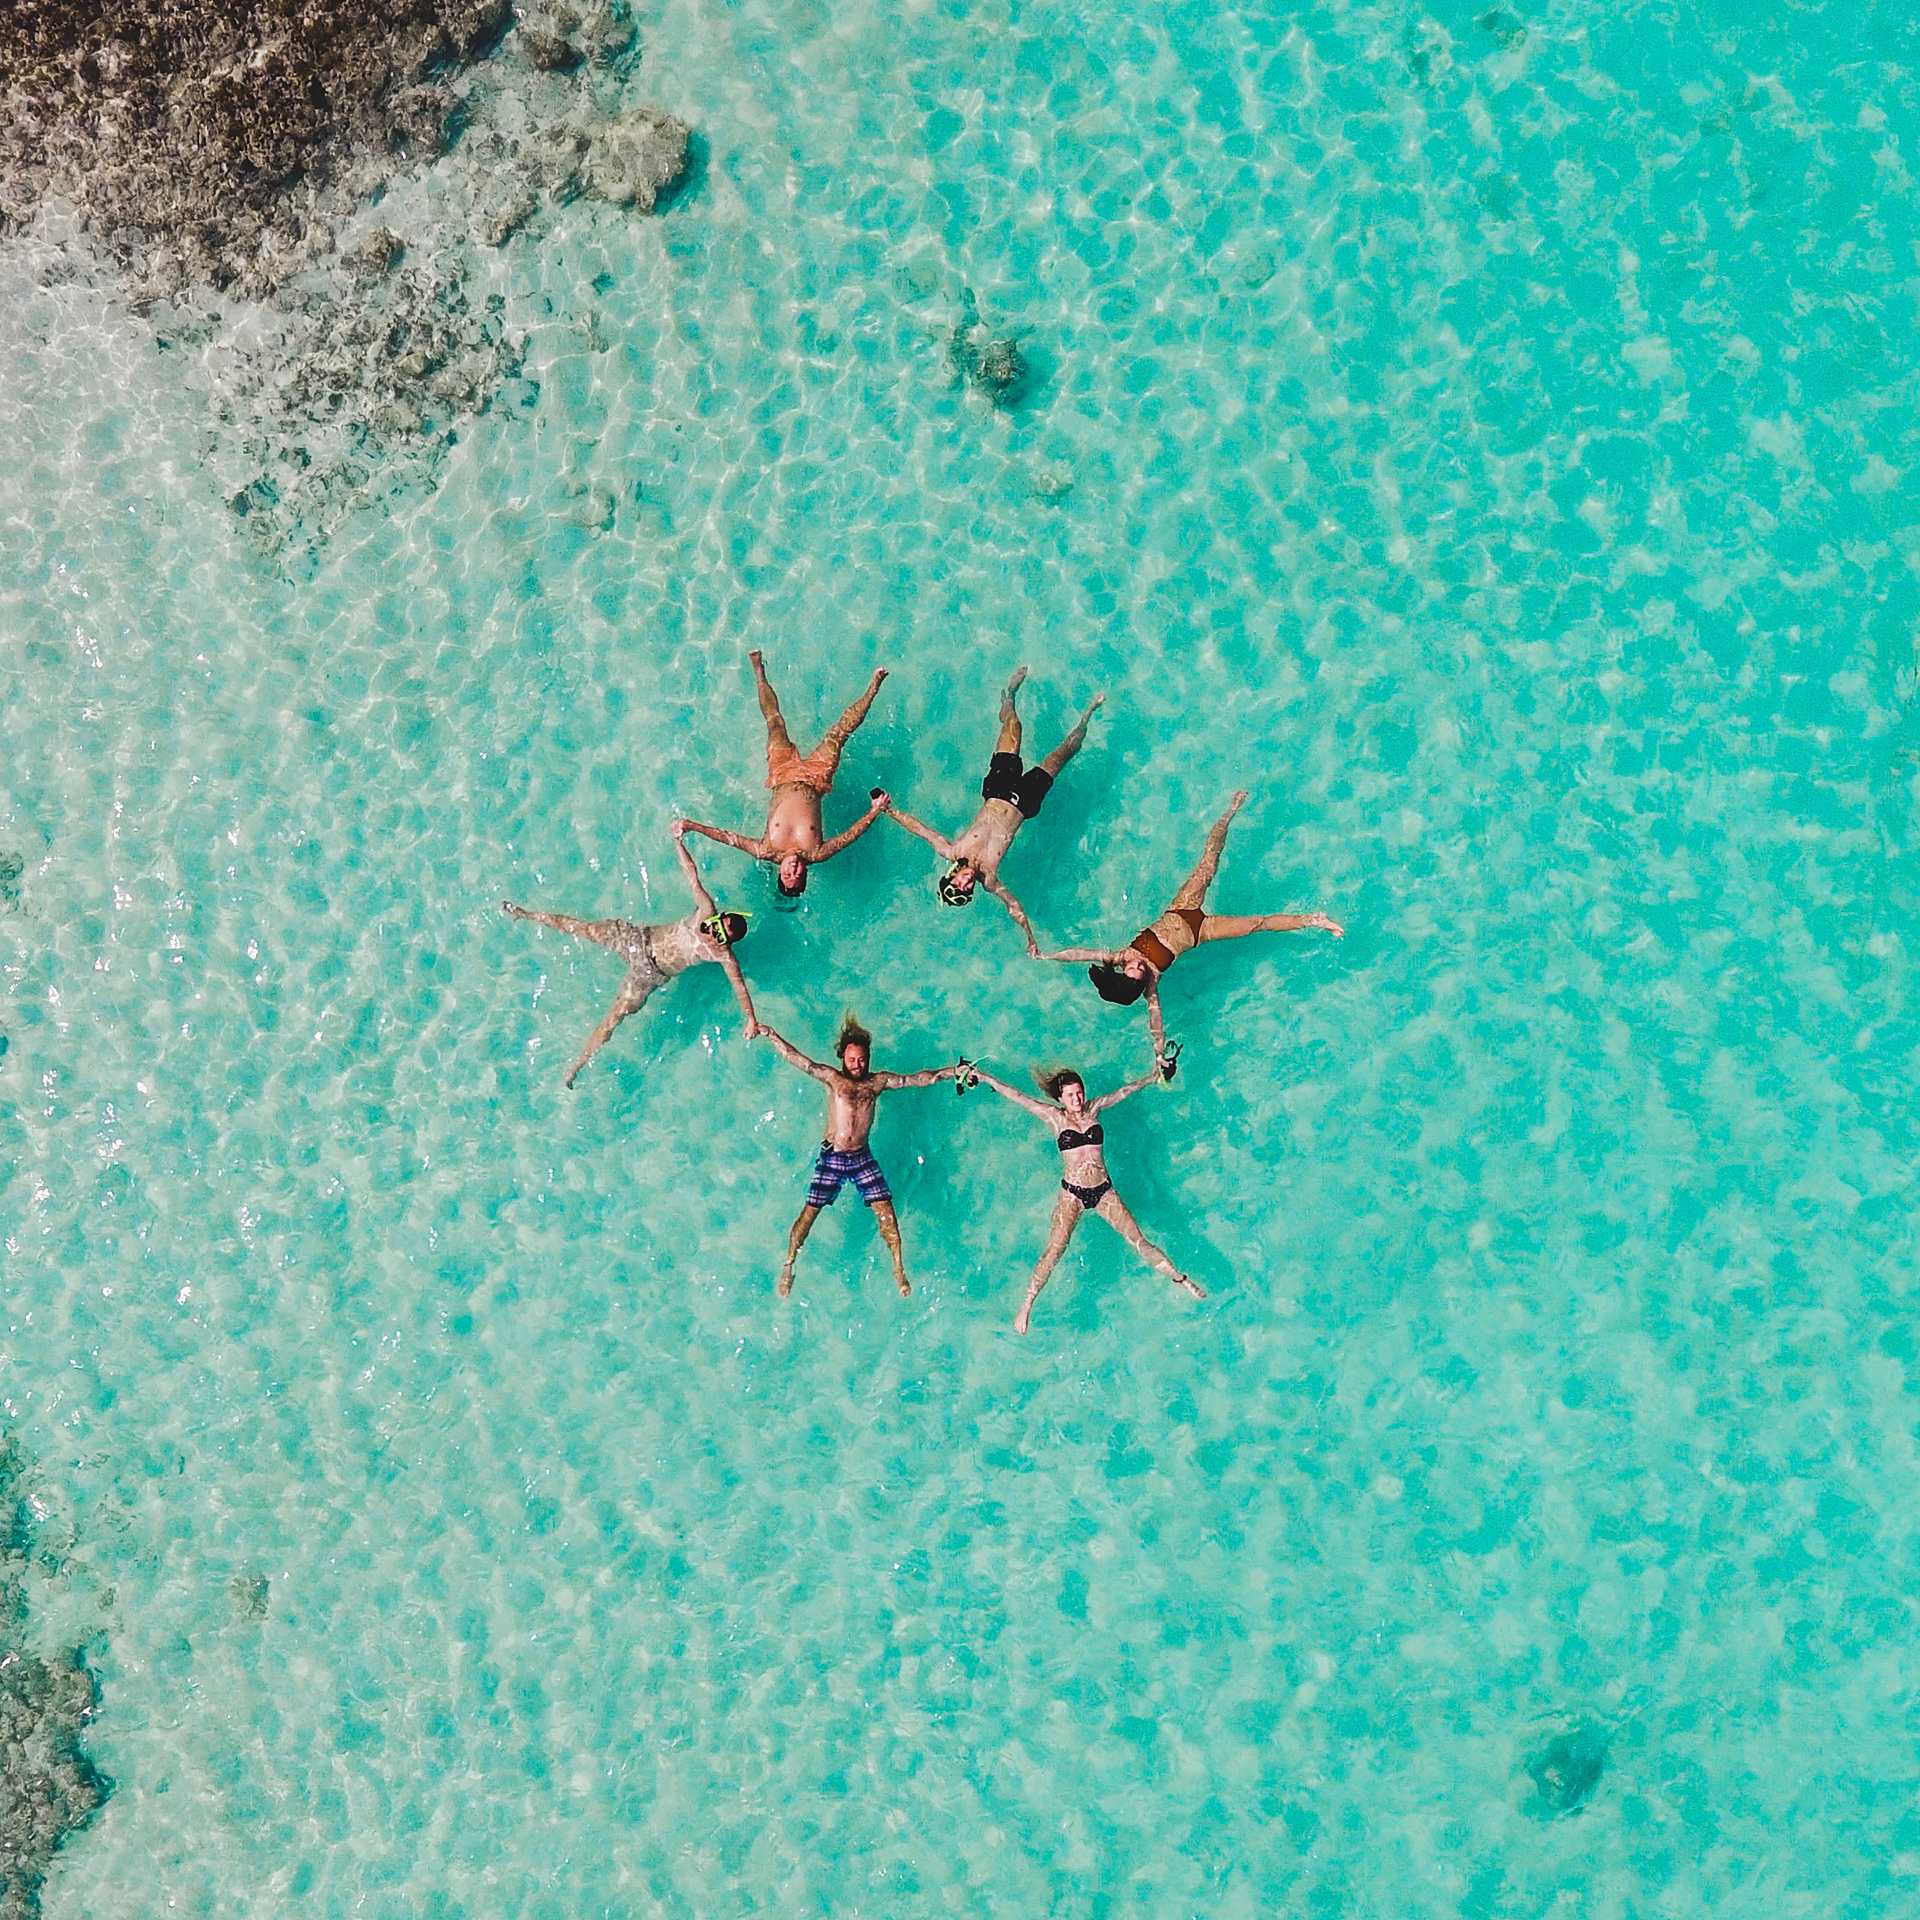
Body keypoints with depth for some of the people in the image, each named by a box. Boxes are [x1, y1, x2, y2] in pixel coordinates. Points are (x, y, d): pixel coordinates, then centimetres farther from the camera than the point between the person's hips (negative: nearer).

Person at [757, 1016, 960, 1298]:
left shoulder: (878, 1082, 4)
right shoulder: (832, 1078, -3)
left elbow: (920, 1079, 3)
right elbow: (797, 1059, -11)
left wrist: (955, 1071, -5)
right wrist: (770, 1034, -23)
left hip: (862, 1157, 2)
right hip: (832, 1156, -2)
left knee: (885, 1209, -5)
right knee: (810, 1211, -2)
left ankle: (899, 1269, 6)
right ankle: (788, 1267, 10)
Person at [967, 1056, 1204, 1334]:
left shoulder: (1093, 1109, 4)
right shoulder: (1055, 1116, -2)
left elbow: (1124, 1091, 16)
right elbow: (1016, 1096, -4)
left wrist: (1152, 1076, 25)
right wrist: (984, 1077, -6)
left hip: (1103, 1191, 2)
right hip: (1072, 1193, -2)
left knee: (1138, 1240, 1)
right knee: (1054, 1250, -11)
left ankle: (1180, 1280, 12)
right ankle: (1026, 1306, -4)